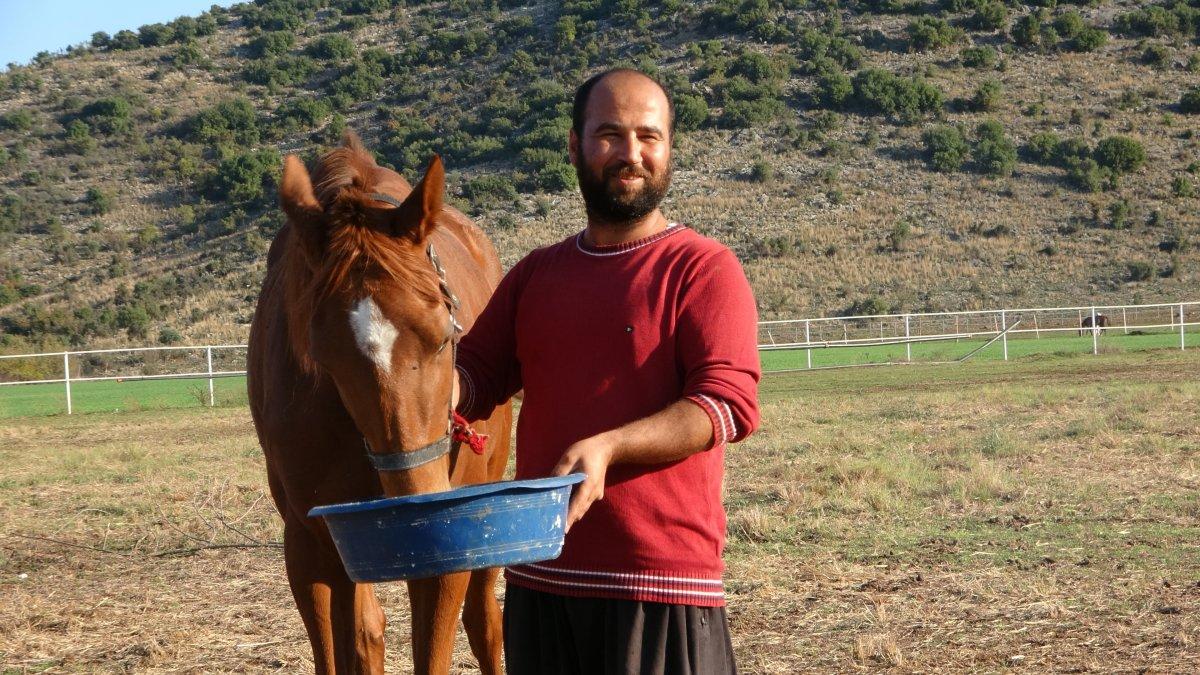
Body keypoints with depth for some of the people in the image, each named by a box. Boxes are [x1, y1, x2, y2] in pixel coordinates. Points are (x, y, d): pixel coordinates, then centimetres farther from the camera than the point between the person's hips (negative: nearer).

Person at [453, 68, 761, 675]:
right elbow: (475, 380, 14)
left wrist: (607, 448, -27)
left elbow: (730, 402, -14)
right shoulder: (536, 275, 15)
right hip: (539, 575, 5)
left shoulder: (703, 268, -3)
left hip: (662, 583, -5)